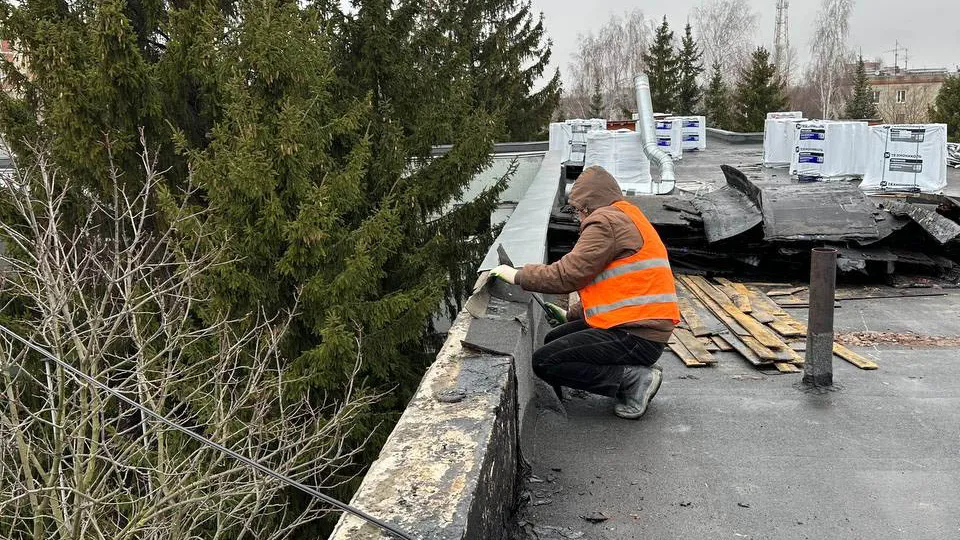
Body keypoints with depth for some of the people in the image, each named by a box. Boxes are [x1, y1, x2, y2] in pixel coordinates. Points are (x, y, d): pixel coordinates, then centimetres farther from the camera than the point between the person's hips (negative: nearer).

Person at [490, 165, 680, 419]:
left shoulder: (606, 221, -11)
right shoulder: (628, 218, 21)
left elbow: (567, 275, -16)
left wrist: (518, 275, -3)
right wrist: (572, 314, 26)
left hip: (635, 336, -11)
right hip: (648, 325, 11)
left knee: (544, 362, -10)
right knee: (555, 340, 18)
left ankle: (635, 379, -8)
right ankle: (635, 371, 9)